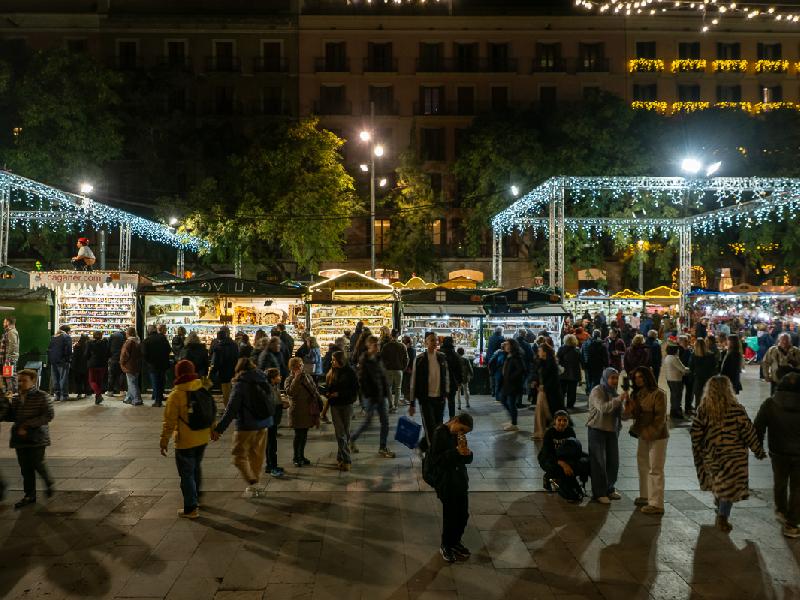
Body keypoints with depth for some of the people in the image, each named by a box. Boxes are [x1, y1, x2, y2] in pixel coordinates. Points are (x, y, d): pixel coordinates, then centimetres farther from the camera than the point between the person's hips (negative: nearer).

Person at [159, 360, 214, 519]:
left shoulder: (176, 394, -18)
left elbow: (170, 421, -14)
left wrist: (164, 441, -4)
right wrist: (213, 429, 22)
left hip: (185, 441, -6)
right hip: (203, 438, 6)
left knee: (187, 473, 5)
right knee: (196, 468, 24)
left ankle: (191, 508, 9)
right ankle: (195, 499, 39)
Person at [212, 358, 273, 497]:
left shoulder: (240, 385, -13)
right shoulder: (263, 381, 6)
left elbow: (231, 409, -18)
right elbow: (273, 401, 15)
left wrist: (219, 429, -17)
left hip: (247, 425, -7)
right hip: (264, 423, 7)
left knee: (239, 454, 4)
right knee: (257, 454, 17)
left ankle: (252, 483, -8)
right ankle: (255, 485, 24)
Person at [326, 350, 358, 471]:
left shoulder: (350, 373, -9)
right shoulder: (332, 372, 5)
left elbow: (355, 390, -10)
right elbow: (328, 387, 15)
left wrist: (339, 394, -16)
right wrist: (328, 393, -6)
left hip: (347, 405, -3)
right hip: (335, 405, 3)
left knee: (346, 432, 7)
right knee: (340, 433, -1)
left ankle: (341, 457, 18)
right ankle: (346, 460, 3)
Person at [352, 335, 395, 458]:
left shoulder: (378, 359, 8)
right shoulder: (364, 360, -14)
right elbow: (361, 380, -16)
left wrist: (386, 390, 6)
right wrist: (367, 394, -16)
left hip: (380, 395, 7)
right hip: (371, 396, -7)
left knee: (385, 421, 7)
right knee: (368, 421, 2)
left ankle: (382, 448, 17)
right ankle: (352, 439, 25)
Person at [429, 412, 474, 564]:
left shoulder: (460, 435, 4)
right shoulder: (440, 433, -16)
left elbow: (467, 460, 9)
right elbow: (435, 459, -20)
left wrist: (467, 453, -14)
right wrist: (455, 452, -27)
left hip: (461, 480, 7)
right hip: (446, 482, -7)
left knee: (463, 514, 14)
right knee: (450, 516, 2)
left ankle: (455, 541, 36)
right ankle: (446, 546, 25)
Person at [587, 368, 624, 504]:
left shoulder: (614, 392, 9)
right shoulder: (597, 391, -13)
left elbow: (620, 413, 8)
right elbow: (603, 408, -29)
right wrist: (619, 399, -37)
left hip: (612, 431, 7)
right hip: (597, 430, -7)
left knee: (613, 461, 11)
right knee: (599, 462, -1)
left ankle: (609, 489, 28)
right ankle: (599, 493, 9)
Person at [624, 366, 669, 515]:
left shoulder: (658, 394, -15)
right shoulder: (637, 394, 8)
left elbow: (660, 418, -19)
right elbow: (627, 414, 7)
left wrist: (649, 433, -23)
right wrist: (628, 410, -16)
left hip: (657, 436, -8)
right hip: (643, 436, 8)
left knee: (655, 470, -4)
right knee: (643, 466, 18)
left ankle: (657, 504, 1)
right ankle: (645, 496, 33)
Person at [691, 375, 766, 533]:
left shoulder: (702, 410, -8)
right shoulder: (736, 409, -14)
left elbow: (695, 433, -3)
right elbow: (749, 432, -7)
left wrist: (698, 452, 11)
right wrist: (759, 451, 6)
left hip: (711, 456, 3)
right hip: (733, 455, -3)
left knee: (718, 483, 23)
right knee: (730, 486, 7)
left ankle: (720, 510, 38)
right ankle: (723, 517, 3)